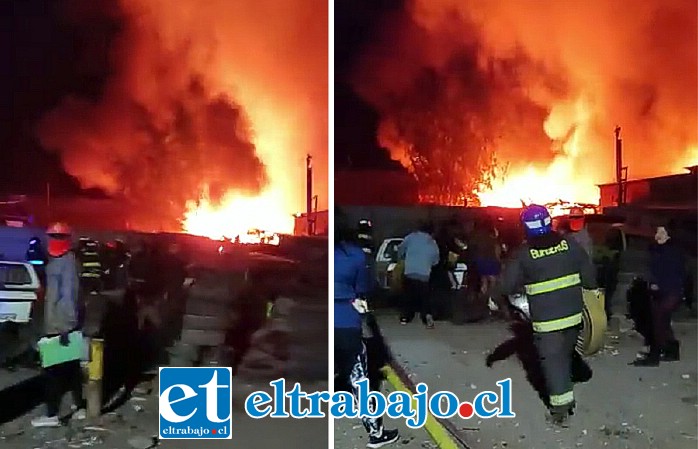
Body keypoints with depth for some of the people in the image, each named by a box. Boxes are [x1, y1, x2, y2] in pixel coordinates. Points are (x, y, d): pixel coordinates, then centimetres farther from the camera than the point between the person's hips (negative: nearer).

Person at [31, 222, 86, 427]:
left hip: (61, 325, -10)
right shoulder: (55, 261, 16)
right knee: (71, 366, 14)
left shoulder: (67, 261, -15)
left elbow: (69, 295, -22)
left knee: (54, 369, -6)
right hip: (56, 324, 10)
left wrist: (66, 327, -25)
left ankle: (51, 415, -1)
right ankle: (79, 407, 22)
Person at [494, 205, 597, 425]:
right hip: (573, 313, 5)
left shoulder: (523, 254, -10)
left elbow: (506, 285, -6)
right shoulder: (570, 244, -2)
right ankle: (567, 399, 34)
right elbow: (589, 275, 1)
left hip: (546, 319, -4)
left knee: (552, 360, 4)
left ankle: (560, 408, 6)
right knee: (565, 355, 21)